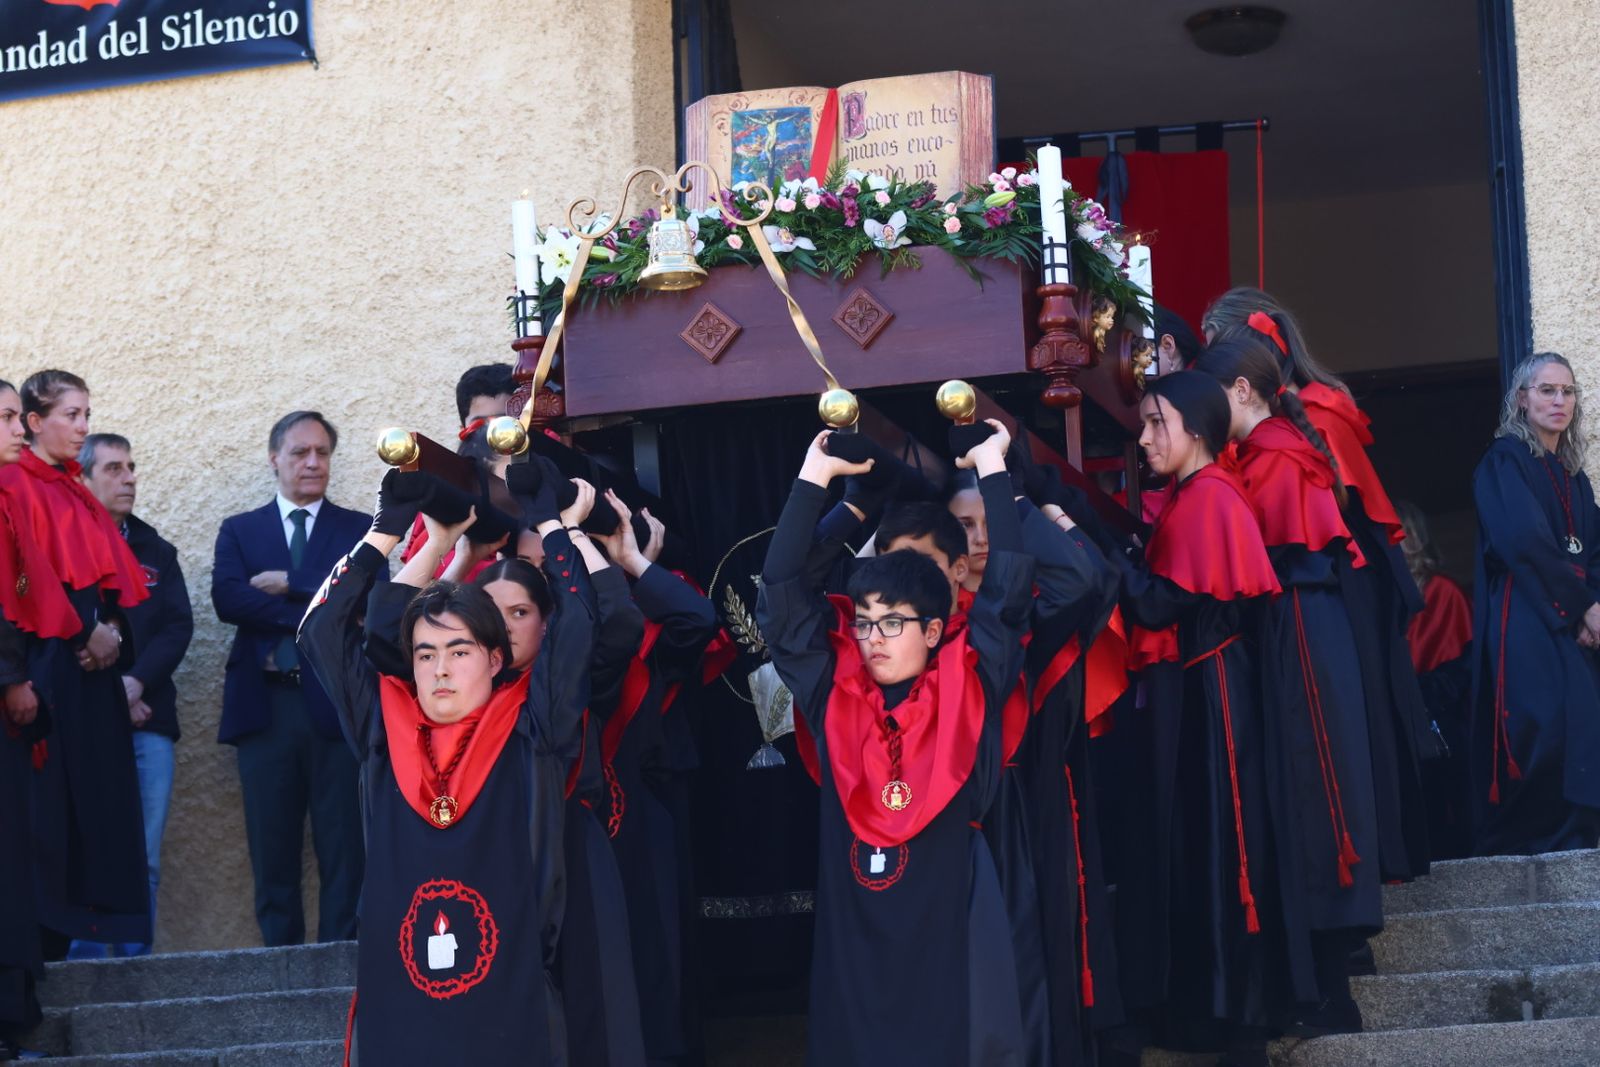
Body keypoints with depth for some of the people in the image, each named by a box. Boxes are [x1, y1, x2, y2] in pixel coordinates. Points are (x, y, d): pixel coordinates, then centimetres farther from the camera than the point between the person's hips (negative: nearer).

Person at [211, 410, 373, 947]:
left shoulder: (360, 530, 11)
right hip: (266, 705, 1)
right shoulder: (239, 531, 13)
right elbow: (226, 599, -5)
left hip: (339, 704, -1)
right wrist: (317, 613, -11)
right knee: (272, 847, 4)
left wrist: (289, 584, -10)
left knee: (343, 847, -2)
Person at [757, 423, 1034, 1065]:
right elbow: (781, 597, 6)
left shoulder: (969, 693, 1)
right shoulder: (833, 698, 6)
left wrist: (991, 468, 3)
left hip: (951, 939, -2)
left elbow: (1008, 591, -4)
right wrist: (815, 475, 6)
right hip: (853, 943, 2)